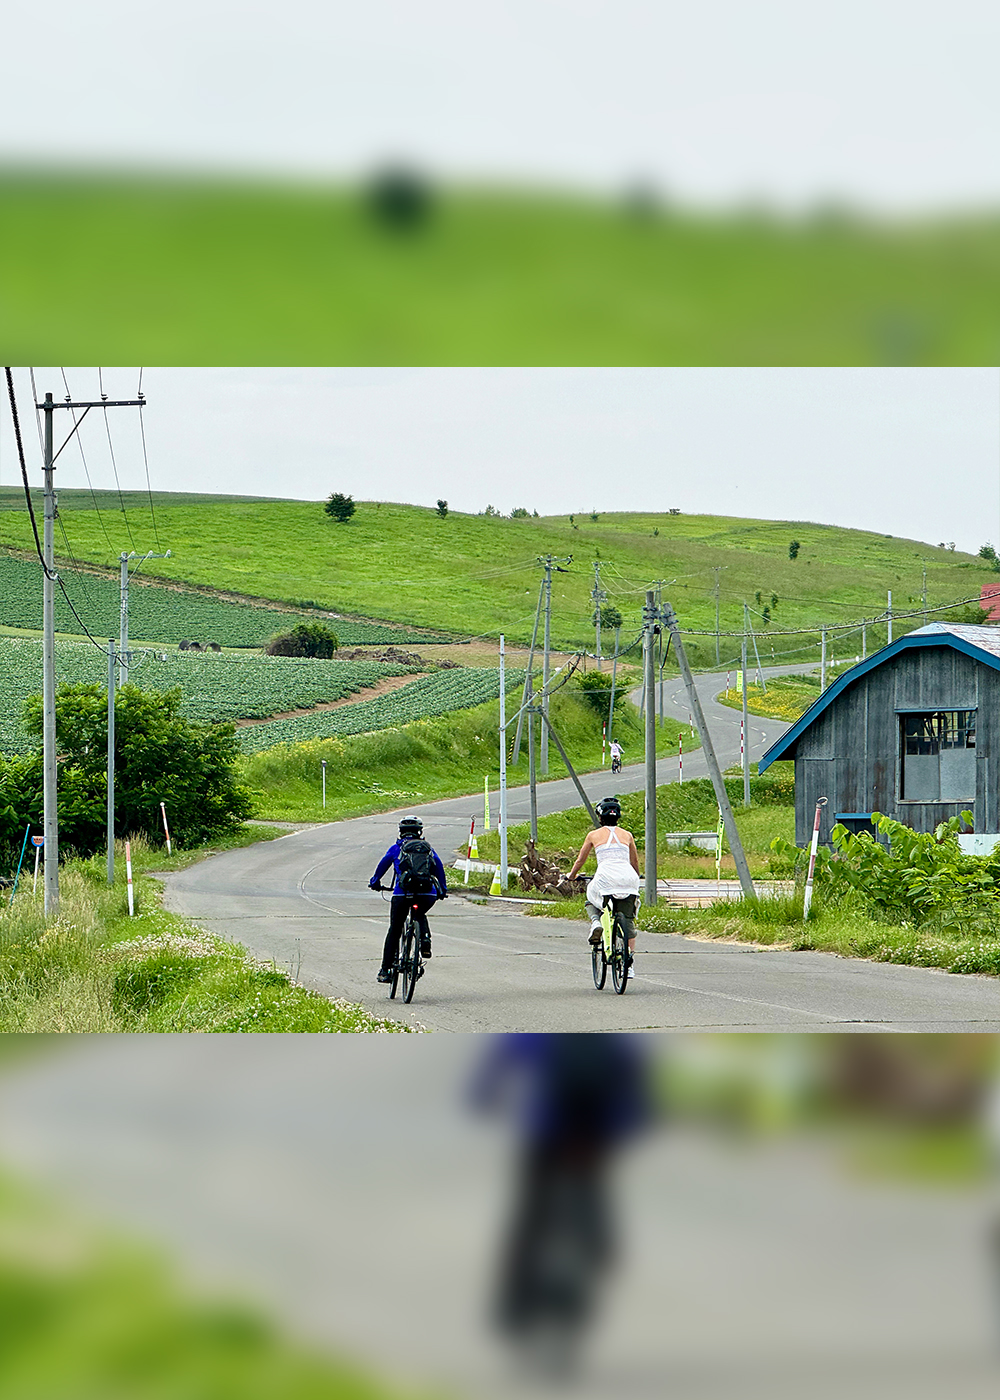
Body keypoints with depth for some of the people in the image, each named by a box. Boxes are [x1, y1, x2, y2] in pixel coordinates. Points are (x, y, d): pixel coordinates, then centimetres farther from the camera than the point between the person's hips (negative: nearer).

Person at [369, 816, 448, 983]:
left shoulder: (396, 848, 13)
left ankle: (386, 970, 11)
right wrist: (442, 890, 26)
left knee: (394, 931, 13)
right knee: (420, 915, 34)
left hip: (402, 894, -2)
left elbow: (382, 865, 17)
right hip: (427, 895, 2)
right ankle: (425, 939, 4)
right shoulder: (428, 848, 18)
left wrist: (374, 882, 34)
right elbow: (439, 868, 16)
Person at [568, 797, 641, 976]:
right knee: (628, 921, 11)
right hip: (628, 878, 2)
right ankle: (630, 963, 3)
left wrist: (572, 875, 44)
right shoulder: (627, 835, 19)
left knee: (591, 901, 30)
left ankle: (595, 922, -1)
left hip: (605, 877, -2)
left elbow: (581, 860, 25)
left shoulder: (594, 835, 14)